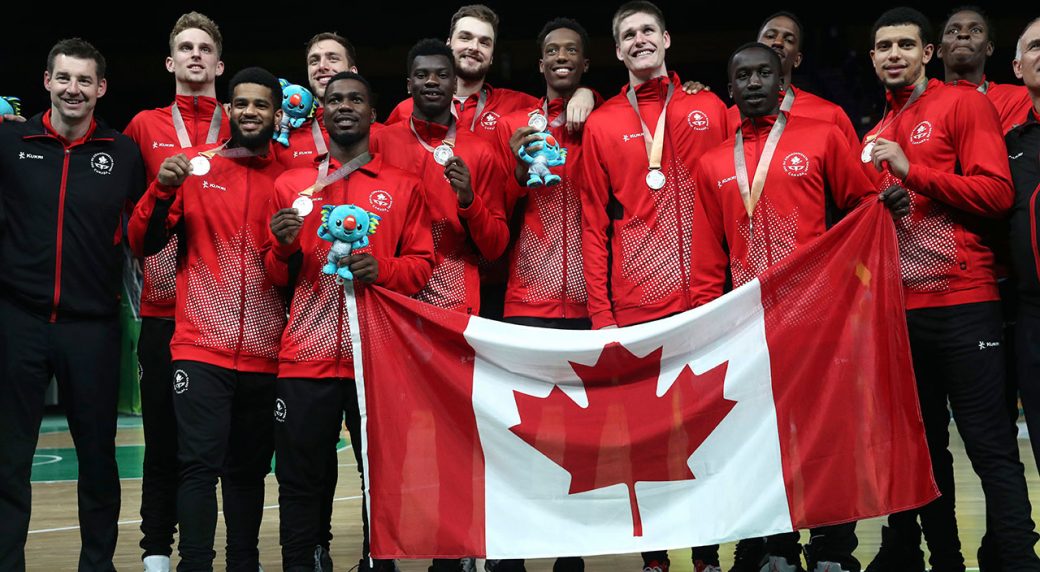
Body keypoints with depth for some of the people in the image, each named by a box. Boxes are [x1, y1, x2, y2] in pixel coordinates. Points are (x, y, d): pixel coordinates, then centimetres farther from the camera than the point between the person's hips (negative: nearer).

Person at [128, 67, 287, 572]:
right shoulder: (194, 165, 3)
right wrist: (163, 189, -15)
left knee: (249, 469, 11)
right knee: (201, 464, -11)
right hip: (202, 347, -2)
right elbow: (144, 244, 1)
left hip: (265, 355, 2)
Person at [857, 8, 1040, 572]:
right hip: (899, 310, 6)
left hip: (962, 304, -6)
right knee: (924, 445, 11)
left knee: (990, 447, -6)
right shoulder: (876, 136, 17)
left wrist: (911, 171, -15)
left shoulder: (964, 104, 0)